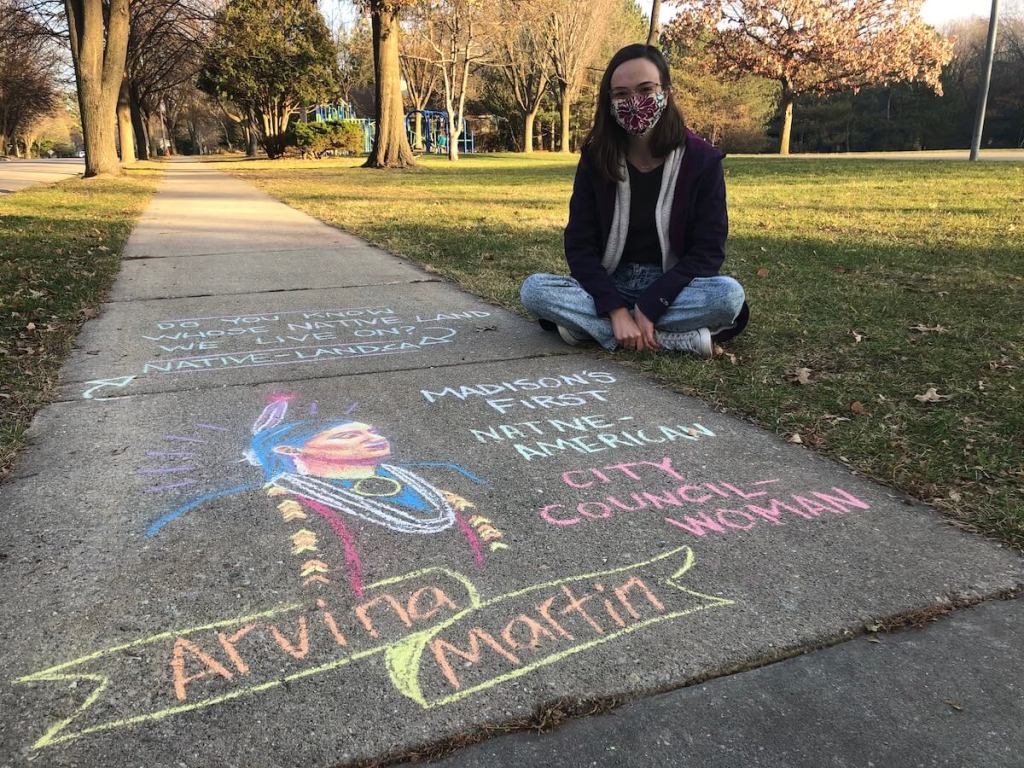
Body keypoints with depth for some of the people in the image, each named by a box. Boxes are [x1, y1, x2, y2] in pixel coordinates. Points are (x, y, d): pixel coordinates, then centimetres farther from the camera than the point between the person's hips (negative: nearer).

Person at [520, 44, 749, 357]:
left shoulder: (701, 160, -8)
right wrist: (617, 310, -23)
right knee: (533, 289, -26)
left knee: (729, 294, -33)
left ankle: (587, 324, -24)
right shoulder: (595, 159, -4)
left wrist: (649, 306, -23)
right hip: (608, 287, 1)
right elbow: (579, 245, -8)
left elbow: (708, 250, -10)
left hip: (672, 288, -1)